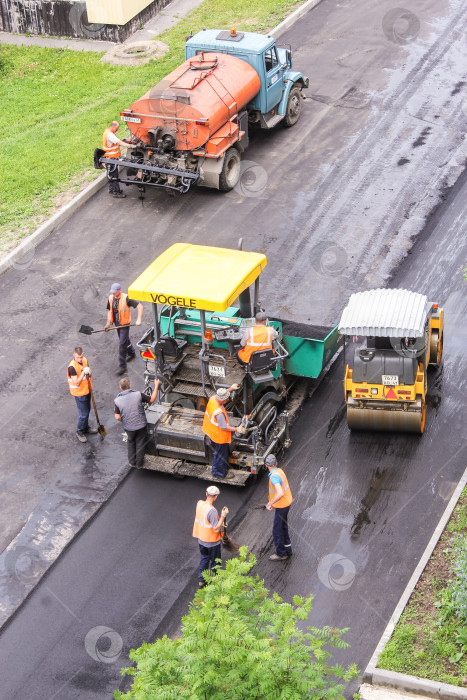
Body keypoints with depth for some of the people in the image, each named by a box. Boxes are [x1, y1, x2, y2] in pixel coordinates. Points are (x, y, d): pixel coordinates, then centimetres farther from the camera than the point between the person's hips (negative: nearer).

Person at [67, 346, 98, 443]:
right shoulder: (72, 367, -29)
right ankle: (79, 432, 22)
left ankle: (86, 428, 44)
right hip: (79, 393, -7)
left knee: (87, 410, 23)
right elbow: (76, 382, -29)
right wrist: (83, 373, -37)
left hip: (87, 390, 8)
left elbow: (89, 372, 8)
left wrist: (89, 372, -17)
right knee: (83, 414, 2)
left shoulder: (84, 360, -6)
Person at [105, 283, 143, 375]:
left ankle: (122, 366, -1)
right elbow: (109, 310, 11)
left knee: (122, 344, -8)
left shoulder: (126, 299, -22)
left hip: (125, 324, -7)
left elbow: (139, 306, -21)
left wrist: (138, 320, -28)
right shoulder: (111, 298, -3)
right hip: (117, 323, 7)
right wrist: (108, 322, -1)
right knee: (125, 340, 26)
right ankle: (131, 353, 54)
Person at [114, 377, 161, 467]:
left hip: (128, 427, 1)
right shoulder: (138, 395, -19)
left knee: (131, 442, 28)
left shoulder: (117, 400, -15)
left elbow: (118, 417, -12)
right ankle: (139, 462, 33)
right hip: (141, 425, -1)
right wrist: (156, 386, 2)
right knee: (140, 443, 20)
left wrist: (125, 421, 10)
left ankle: (132, 461, 37)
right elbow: (152, 400, -7)